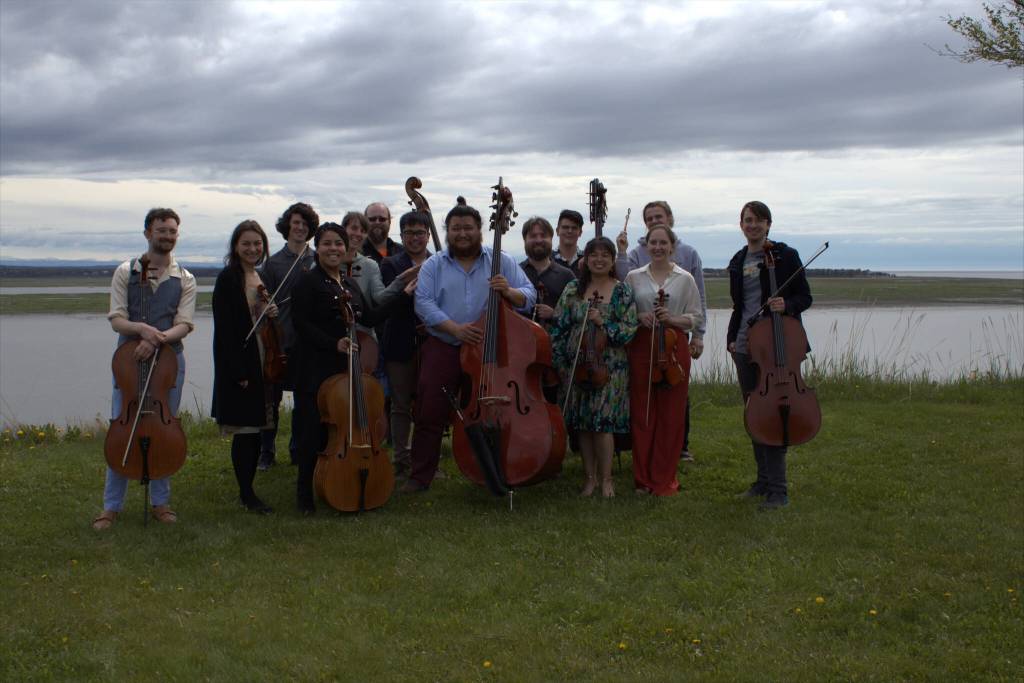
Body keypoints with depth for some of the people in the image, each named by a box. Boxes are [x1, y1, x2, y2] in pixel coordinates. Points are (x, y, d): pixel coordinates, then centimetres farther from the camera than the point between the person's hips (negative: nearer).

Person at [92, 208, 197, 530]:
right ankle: (112, 505, 9)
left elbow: (183, 325, -6)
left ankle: (161, 501, 19)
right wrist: (143, 328, -24)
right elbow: (117, 319, -4)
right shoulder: (126, 272, 3)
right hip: (130, 358, -1)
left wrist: (157, 339, -24)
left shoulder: (185, 280, 5)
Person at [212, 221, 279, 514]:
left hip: (262, 363, 7)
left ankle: (247, 490, 19)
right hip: (239, 364, -7)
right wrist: (237, 372, -19)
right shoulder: (228, 279, -10)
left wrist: (272, 314, -2)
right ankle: (247, 495, 5)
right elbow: (224, 328, -15)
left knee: (255, 429, 11)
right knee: (244, 430, -3)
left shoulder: (264, 278, 13)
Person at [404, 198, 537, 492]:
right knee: (430, 412, -2)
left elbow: (529, 297, 2)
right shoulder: (433, 265, 6)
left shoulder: (501, 261, 7)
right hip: (443, 349, 0)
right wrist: (455, 328, -19)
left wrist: (509, 292, -20)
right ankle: (420, 476, 10)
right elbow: (424, 303, -6)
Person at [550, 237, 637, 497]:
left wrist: (603, 322, -16)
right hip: (577, 365, 3)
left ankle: (606, 478, 8)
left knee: (603, 422, -6)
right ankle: (590, 476, 18)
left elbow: (630, 329, -4)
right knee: (582, 423, 6)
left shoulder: (622, 291, 0)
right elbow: (559, 327, 6)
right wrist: (560, 363, 1)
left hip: (609, 366, -3)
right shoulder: (573, 290, 6)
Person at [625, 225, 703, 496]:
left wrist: (673, 319, -11)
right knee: (641, 413, 2)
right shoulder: (634, 277, 9)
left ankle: (665, 479, 11)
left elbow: (697, 318, 6)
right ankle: (643, 478, 12)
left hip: (674, 348, -1)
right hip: (641, 348, 1)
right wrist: (638, 317, -7)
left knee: (670, 415, 1)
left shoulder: (685, 279, 5)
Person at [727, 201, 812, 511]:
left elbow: (805, 297, -1)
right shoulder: (738, 261, 13)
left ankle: (778, 490, -3)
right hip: (744, 346, 6)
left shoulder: (785, 255, -3)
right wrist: (732, 338, 9)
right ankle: (763, 481, 21)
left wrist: (786, 305, -21)